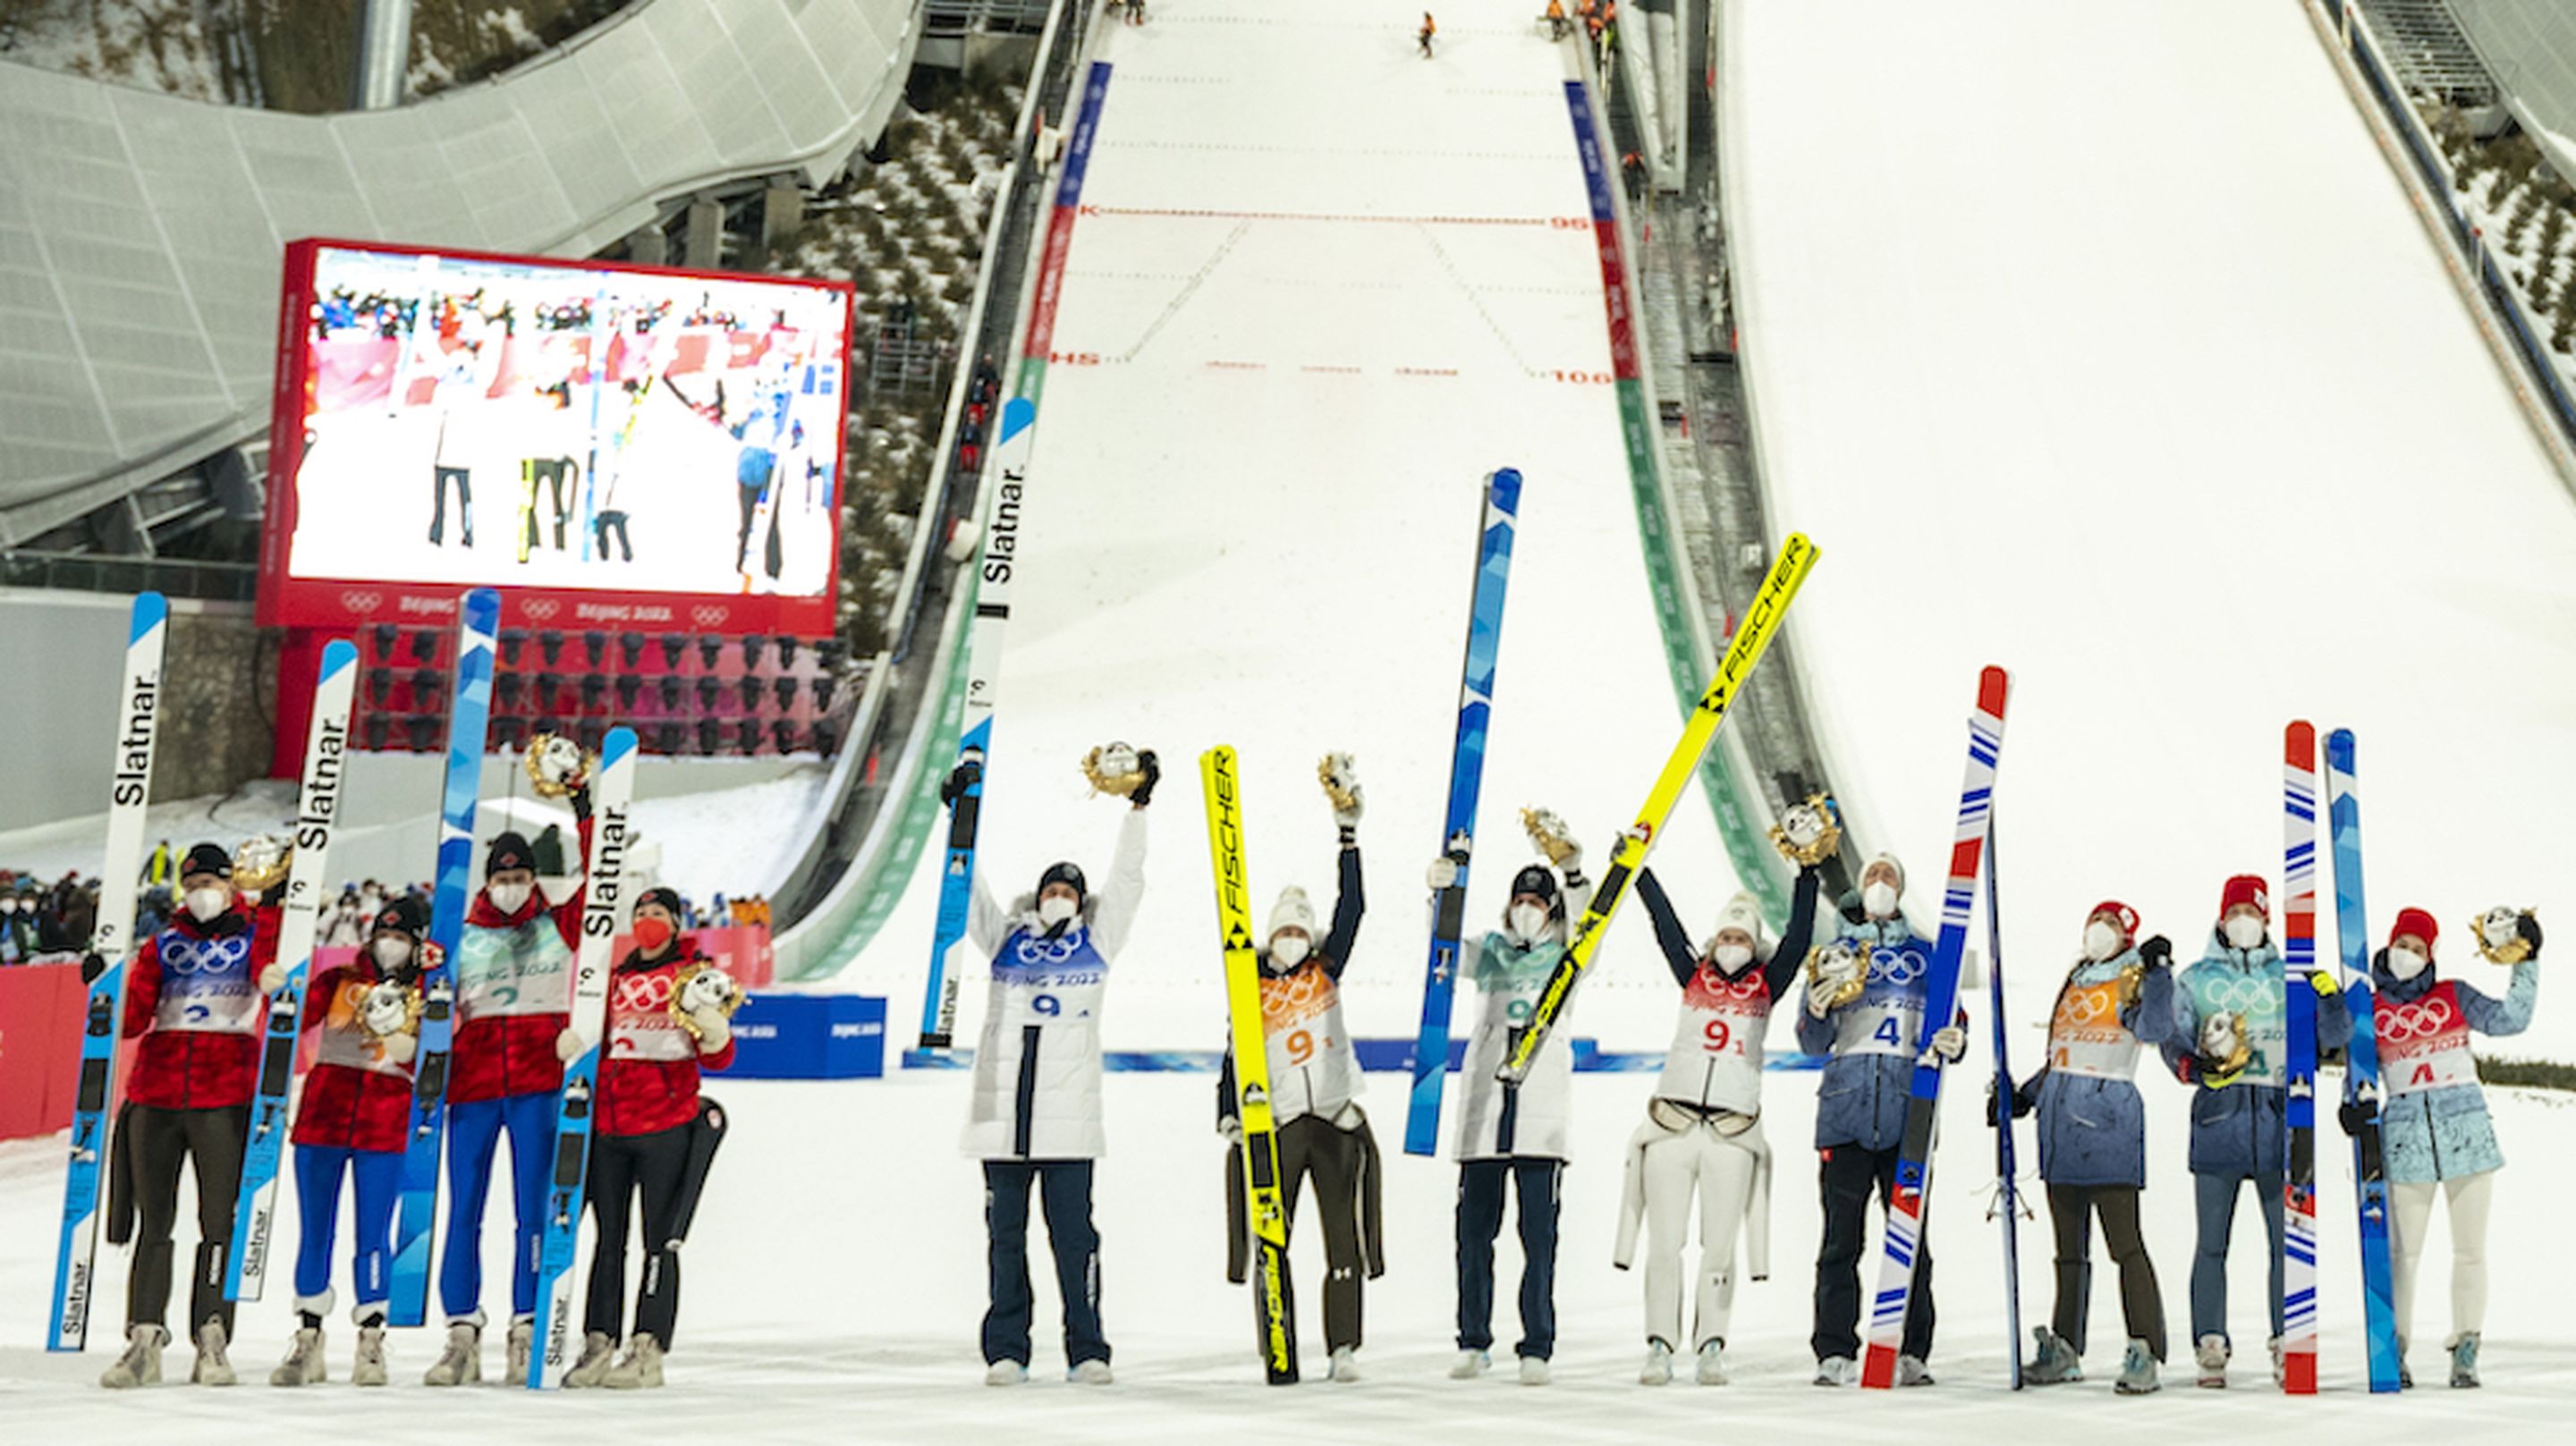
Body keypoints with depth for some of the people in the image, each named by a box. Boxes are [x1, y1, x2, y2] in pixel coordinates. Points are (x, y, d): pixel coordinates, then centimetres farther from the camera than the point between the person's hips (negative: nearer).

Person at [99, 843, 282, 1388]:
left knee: (218, 1220, -3)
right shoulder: (165, 943, 17)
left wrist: (273, 979, -34)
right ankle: (144, 1339, 7)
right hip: (156, 1095, 4)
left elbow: (271, 961, -12)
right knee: (153, 1220, 5)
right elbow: (134, 1012, 9)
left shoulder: (257, 932, 8)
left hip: (224, 1094, -3)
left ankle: (212, 1338, 0)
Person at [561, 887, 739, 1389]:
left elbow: (718, 1057, 0)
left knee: (660, 1240, -3)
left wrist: (710, 1016, -19)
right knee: (609, 1239, 7)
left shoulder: (694, 975, 4)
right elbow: (581, 1044, 24)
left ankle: (648, 1349, -4)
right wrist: (575, 1040, 2)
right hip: (607, 1126, 5)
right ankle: (598, 1345, 11)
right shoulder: (615, 979, 17)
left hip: (666, 1126, -5)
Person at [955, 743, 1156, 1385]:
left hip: (1067, 1116, -2)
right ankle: (1006, 1350, 11)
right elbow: (970, 888, 11)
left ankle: (1086, 1350, 4)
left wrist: (1136, 808, 3)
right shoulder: (1006, 940, 15)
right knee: (1005, 1235, 5)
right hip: (1001, 1114, 2)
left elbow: (1125, 881, 9)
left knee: (1073, 1232, -1)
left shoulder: (1096, 942, 13)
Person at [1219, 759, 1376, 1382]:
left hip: (1337, 1119, 1)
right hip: (1277, 1124, 0)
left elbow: (1351, 909, 0)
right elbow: (1236, 1056, 10)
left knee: (1344, 1240, -2)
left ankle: (1343, 1348, 2)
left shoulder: (1326, 969, 9)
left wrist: (1348, 832, -8)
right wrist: (1229, 1116, -5)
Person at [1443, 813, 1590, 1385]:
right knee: (1474, 1230, 3)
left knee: (1540, 1236, -4)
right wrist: (1441, 893, -15)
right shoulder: (1488, 952, 16)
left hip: (1542, 1111, -2)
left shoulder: (1565, 957, 10)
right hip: (1483, 1105, 2)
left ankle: (1537, 1348, -1)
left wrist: (1572, 871, -25)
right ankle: (1473, 1342, 12)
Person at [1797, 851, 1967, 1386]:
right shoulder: (1835, 955, 13)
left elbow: (1949, 1020, 18)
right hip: (1845, 1109, 0)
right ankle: (1835, 1352, 0)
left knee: (1911, 1237, -1)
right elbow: (1813, 1043, 9)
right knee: (1841, 1237, -3)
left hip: (1907, 1111, 1)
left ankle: (1913, 1353, 3)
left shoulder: (1925, 956, 16)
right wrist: (1817, 1010, -14)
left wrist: (1953, 1043, -6)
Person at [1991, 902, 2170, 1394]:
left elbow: (2155, 1017, -21)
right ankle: (2065, 1350, 17)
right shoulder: (2074, 984, 21)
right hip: (2060, 1115, 7)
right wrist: (2019, 1098, 21)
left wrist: (2158, 968, -31)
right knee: (2069, 1242, 11)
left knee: (2123, 1239, -12)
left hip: (2109, 1117, -7)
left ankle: (2144, 1353, -14)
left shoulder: (2133, 979, 1)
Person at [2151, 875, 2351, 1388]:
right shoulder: (2195, 980, 10)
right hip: (2217, 1114, 0)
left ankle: (2287, 1344, 8)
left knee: (2286, 1238, 0)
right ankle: (2210, 1346, 5)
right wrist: (2193, 1066, -12)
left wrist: (2328, 994, -13)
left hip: (2276, 1115, 1)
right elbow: (2172, 1039, 9)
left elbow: (2333, 1036, 7)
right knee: (2212, 1242, 0)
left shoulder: (2288, 978, 11)